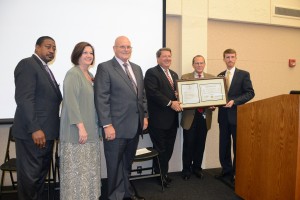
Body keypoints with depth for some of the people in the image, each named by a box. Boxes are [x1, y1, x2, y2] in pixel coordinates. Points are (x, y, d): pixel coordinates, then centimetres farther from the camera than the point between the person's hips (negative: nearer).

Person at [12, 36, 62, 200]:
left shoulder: (45, 69, 19)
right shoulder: (27, 64, -9)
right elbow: (23, 99, -20)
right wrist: (35, 129, -24)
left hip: (45, 131, 9)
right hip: (33, 133, -9)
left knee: (41, 173, 18)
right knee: (30, 175, 3)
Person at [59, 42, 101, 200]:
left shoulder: (90, 75, 14)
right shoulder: (73, 74, -10)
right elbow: (71, 102, -18)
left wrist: (97, 126, 11)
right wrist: (81, 126, -23)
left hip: (91, 130, 8)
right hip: (77, 131, -8)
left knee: (89, 169, 14)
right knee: (77, 169, 0)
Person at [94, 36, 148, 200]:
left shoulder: (137, 68, 15)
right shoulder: (105, 68, -6)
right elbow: (101, 99, -13)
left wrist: (145, 115, 11)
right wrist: (107, 125, -17)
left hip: (135, 126, 6)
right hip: (116, 127, -6)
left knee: (128, 163, 19)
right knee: (115, 165, 9)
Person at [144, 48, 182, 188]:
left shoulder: (174, 74, 18)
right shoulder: (151, 73, -7)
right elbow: (153, 92, -18)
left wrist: (178, 99, -2)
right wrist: (170, 103, -20)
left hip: (172, 118, 8)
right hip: (159, 118, -7)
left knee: (169, 149, 15)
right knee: (160, 149, 5)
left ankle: (163, 172, 32)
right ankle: (160, 175, 22)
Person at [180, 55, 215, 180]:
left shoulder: (212, 78, 9)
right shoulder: (185, 77, 2)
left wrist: (213, 105, -11)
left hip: (204, 116, 2)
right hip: (190, 116, -2)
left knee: (200, 144, 10)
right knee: (188, 144, 3)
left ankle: (197, 167, 28)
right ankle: (186, 169, 18)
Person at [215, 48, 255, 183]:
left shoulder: (244, 74, -2)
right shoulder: (220, 76, 11)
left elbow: (250, 93, -9)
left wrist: (234, 101, -20)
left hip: (237, 115, -4)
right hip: (223, 115, 4)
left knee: (238, 145, 6)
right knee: (224, 145, 11)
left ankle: (236, 172, 20)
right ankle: (226, 169, 27)